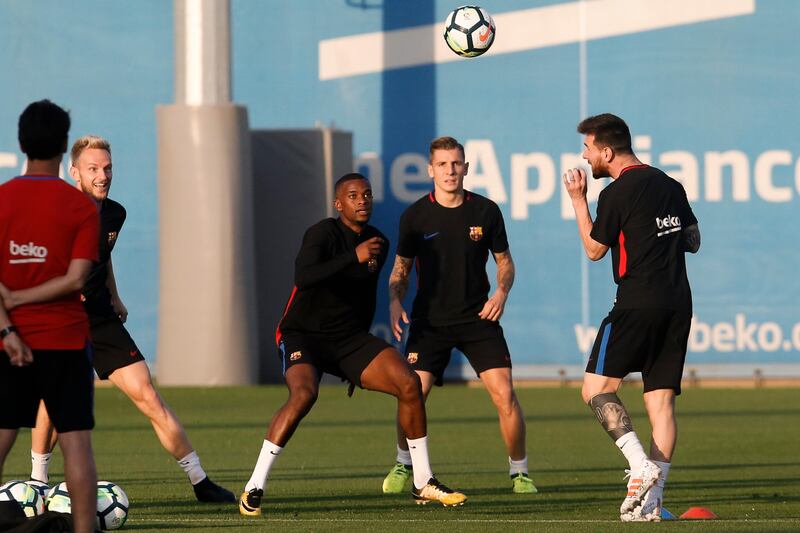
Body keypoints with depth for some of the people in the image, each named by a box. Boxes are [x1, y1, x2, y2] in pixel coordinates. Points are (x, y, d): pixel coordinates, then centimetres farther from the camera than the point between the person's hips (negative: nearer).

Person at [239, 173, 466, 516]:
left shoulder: (378, 243, 6)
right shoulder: (323, 233, -15)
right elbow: (303, 277, -34)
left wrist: (360, 363, 23)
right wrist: (354, 257, -38)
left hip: (349, 337, 6)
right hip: (303, 335, -6)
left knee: (409, 384, -9)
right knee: (304, 394, -33)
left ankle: (423, 484, 5)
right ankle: (253, 489, -26)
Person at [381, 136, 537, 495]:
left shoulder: (485, 211, -2)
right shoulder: (415, 216, -2)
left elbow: (504, 260, 10)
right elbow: (401, 267, 9)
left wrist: (501, 292, -10)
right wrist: (395, 301, -9)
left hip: (478, 318, 0)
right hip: (429, 321, 0)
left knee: (504, 394, -11)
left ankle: (519, 472, 5)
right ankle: (403, 465, 16)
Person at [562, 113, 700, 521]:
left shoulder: (617, 193, -8)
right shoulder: (670, 186, 14)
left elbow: (594, 249, 3)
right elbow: (693, 241, 23)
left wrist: (578, 200, 10)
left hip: (638, 303, -7)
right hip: (679, 304, 7)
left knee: (597, 387, -3)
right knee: (661, 400, 4)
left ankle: (641, 466, -21)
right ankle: (650, 502, -1)